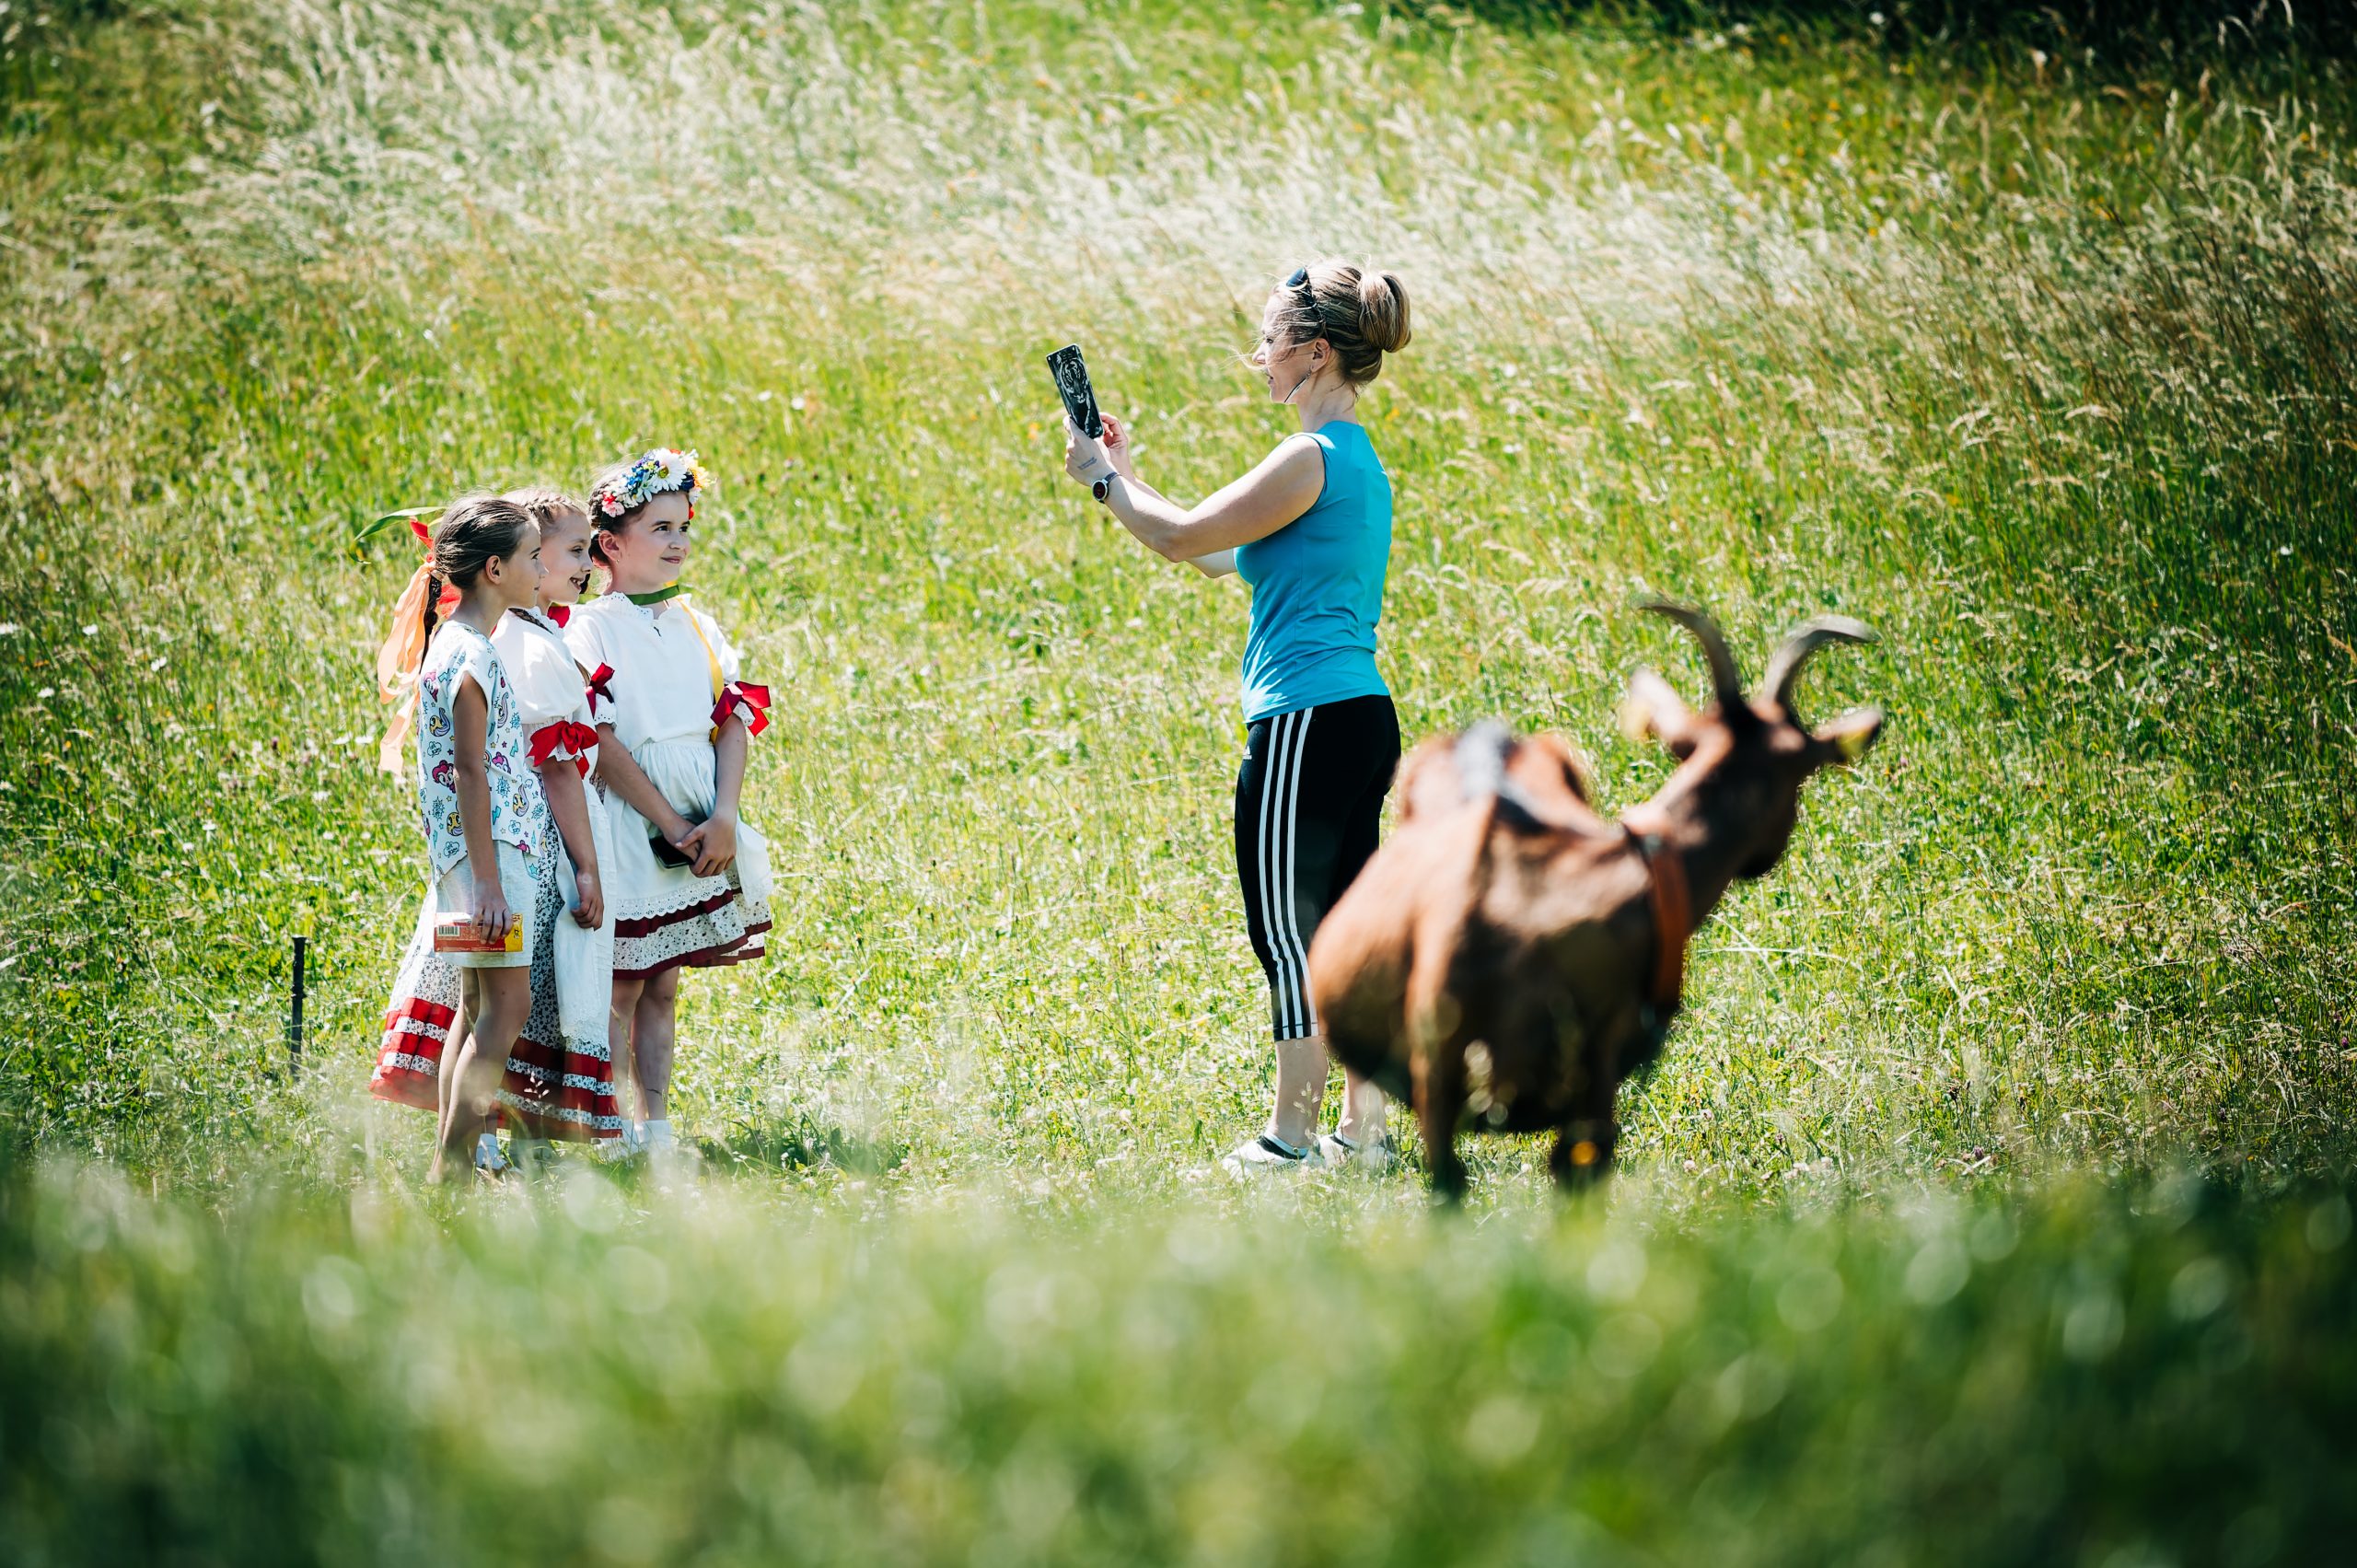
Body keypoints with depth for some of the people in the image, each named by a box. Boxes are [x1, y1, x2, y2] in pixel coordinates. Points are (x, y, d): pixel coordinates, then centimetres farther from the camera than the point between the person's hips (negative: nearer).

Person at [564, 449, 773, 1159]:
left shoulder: (697, 628, 11)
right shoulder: (592, 630, -7)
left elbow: (736, 722, 5)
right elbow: (599, 744, -13)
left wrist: (722, 818, -10)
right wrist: (673, 825, -14)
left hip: (698, 831, 5)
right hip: (626, 829, -5)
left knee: (664, 984, 10)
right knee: (621, 986, -2)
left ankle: (657, 1126, 14)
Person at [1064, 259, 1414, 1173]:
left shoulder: (1311, 459, -14)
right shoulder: (1358, 460, 17)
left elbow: (1185, 537, -11)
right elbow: (1220, 555, 22)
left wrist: (1104, 480, 5)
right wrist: (1126, 478, 21)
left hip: (1306, 722, -10)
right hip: (1362, 716, 10)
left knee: (1288, 935, -3)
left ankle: (1292, 1135, 2)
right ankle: (1363, 1130, 15)